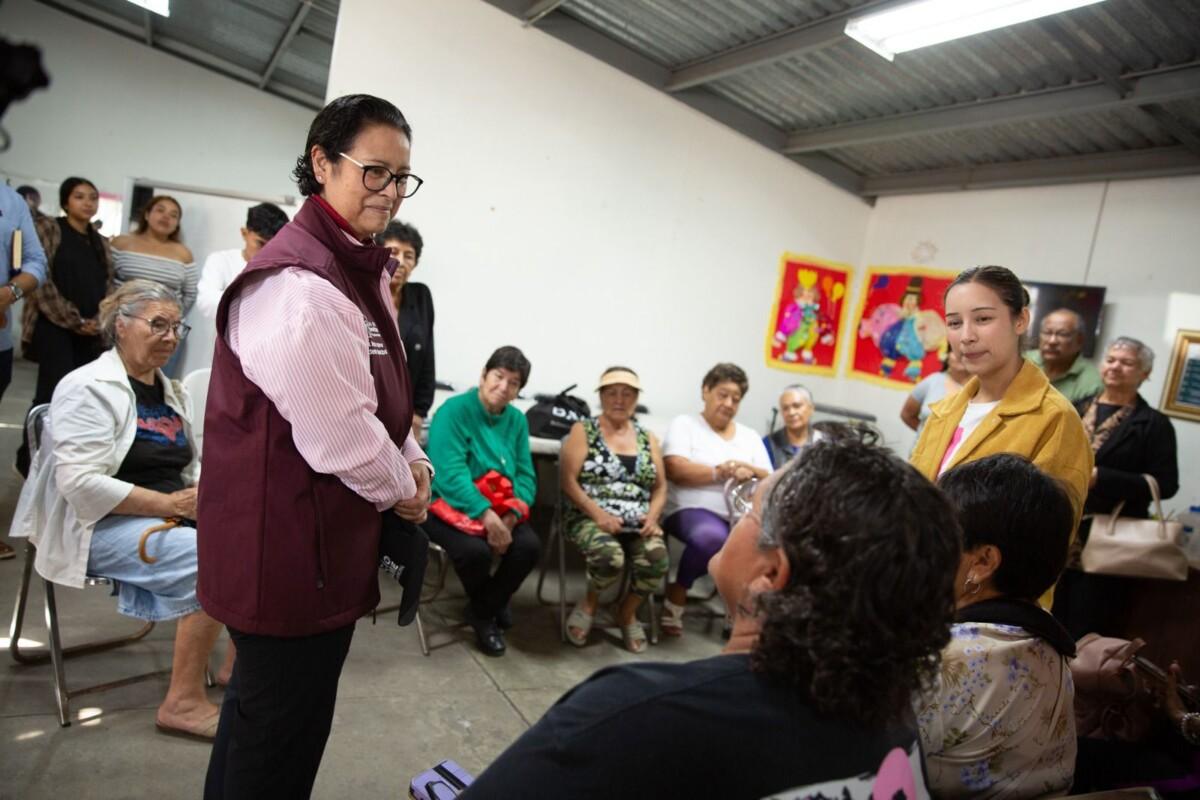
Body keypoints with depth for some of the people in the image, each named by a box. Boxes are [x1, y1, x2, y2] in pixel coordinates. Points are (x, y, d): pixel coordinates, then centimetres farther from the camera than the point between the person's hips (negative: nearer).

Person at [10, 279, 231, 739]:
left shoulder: (171, 392, 16)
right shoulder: (90, 388, -8)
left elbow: (190, 465, 23)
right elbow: (81, 484, -19)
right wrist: (168, 503, -21)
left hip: (172, 516, 8)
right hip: (102, 528, -7)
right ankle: (182, 703, -18)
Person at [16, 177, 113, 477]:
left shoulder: (101, 243, 17)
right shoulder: (48, 229, 1)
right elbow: (41, 279, -7)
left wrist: (98, 321, -2)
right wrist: (74, 321, -10)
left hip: (92, 332, 5)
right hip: (55, 327, -5)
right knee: (53, 394, -10)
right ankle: (30, 459, 3)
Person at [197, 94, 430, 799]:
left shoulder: (360, 271, 10)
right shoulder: (297, 285, -25)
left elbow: (383, 397, 17)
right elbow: (338, 437, -26)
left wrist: (414, 463, 3)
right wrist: (402, 488, -9)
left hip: (323, 535, 10)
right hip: (290, 545, -10)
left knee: (266, 705, 27)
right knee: (282, 731, 9)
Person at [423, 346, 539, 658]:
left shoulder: (517, 420, 5)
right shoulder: (454, 410, -12)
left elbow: (526, 475, 0)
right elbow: (449, 473, -22)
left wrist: (510, 517, -19)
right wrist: (487, 515, -30)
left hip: (501, 510, 5)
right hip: (450, 505, -5)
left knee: (529, 545, -21)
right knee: (475, 550, -32)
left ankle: (484, 610, 9)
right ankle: (484, 612, 4)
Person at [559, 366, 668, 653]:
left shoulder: (647, 438, 16)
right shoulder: (583, 430, 4)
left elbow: (660, 486, 13)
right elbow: (567, 480, -7)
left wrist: (652, 516, -7)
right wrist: (598, 514, -19)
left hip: (638, 522, 4)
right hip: (590, 518, -3)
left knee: (657, 559, -27)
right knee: (610, 557, -34)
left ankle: (627, 613, 5)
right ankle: (590, 603, 3)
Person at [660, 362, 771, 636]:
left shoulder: (750, 436, 22)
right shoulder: (685, 424, 8)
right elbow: (675, 471, -8)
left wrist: (750, 471, -10)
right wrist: (720, 473, -16)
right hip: (692, 510, -4)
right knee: (713, 538, -39)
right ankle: (676, 597, -10)